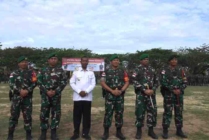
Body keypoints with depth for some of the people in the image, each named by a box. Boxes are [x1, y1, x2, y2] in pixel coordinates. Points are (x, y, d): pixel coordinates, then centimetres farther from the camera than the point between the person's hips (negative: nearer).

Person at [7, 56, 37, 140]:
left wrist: (27, 91, -16)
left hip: (27, 97, 0)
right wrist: (20, 91, -17)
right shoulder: (14, 73, 8)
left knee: (27, 115, 3)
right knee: (14, 115, 3)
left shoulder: (31, 73, 9)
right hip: (16, 97, 0)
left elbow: (34, 83, -1)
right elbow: (11, 83, -5)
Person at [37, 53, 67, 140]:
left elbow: (64, 82, -2)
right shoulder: (43, 70, 6)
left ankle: (53, 133, 18)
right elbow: (39, 82, 0)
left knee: (56, 114, 5)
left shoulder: (60, 71, 5)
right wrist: (47, 91, -12)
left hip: (56, 95, 0)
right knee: (44, 114, 4)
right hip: (45, 95, 0)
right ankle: (43, 133, 18)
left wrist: (55, 91, -12)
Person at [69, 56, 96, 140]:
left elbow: (93, 84, 2)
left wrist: (86, 91, -12)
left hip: (87, 97, 1)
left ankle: (85, 133, 15)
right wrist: (79, 91, -11)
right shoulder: (76, 72, 6)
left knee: (87, 115, 5)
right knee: (77, 115, 4)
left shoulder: (91, 73, 8)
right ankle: (76, 133, 15)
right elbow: (72, 83, 1)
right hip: (77, 97, 0)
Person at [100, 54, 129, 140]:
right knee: (108, 113, 0)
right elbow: (102, 83, -6)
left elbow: (127, 82, 5)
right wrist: (112, 91, -14)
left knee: (119, 114, 8)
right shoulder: (106, 72, 2)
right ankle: (106, 132, 11)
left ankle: (119, 132, 19)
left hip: (120, 96, 3)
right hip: (109, 95, -2)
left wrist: (121, 90, -11)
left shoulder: (123, 71, 10)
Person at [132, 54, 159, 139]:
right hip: (141, 94, -4)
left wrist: (153, 90, -5)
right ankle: (139, 130, 13)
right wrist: (144, 90, -15)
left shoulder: (152, 69, 12)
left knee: (152, 111, 6)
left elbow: (156, 81, 13)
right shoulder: (137, 70, -2)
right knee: (140, 112, -1)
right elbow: (135, 82, -11)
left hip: (151, 93, 4)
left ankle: (151, 130, 20)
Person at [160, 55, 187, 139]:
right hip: (168, 95, -4)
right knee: (167, 113, -2)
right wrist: (173, 90, -16)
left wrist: (180, 90, -10)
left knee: (179, 113, 10)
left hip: (179, 95, 4)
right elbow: (163, 82, -12)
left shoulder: (181, 70, 10)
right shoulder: (165, 71, -3)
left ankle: (179, 130, 21)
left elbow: (185, 82, 7)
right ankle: (165, 131, 7)